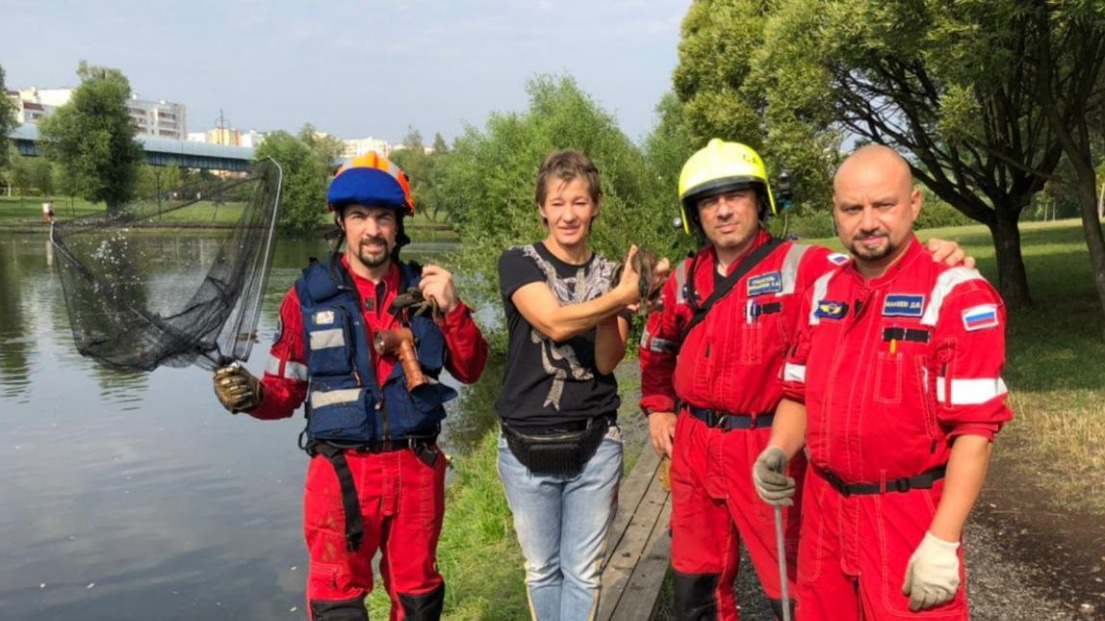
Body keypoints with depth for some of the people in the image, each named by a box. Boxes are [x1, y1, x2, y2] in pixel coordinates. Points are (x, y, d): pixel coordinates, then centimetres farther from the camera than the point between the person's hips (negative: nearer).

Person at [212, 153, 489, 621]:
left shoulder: (424, 290, 3)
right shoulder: (309, 296, -5)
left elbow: (470, 370, 1)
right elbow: (285, 390, -1)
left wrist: (452, 310, -13)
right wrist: (252, 396, -22)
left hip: (418, 470, 3)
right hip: (341, 472, -2)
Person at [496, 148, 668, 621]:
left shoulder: (610, 274, 5)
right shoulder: (519, 263, -4)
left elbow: (607, 361, -6)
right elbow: (555, 323, -21)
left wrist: (620, 298, -22)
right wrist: (623, 295, -30)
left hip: (595, 446, 2)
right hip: (527, 447, -1)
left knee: (583, 572, 8)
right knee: (542, 570, 14)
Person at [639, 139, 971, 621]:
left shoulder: (799, 265, -10)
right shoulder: (685, 278, 7)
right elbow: (657, 347, 23)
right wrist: (657, 408, 17)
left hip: (767, 448, -5)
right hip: (694, 446, 5)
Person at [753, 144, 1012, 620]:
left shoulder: (958, 295, -13)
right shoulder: (821, 294, 6)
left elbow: (974, 428, -16)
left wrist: (942, 541, -19)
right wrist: (777, 453, -5)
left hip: (910, 518, -5)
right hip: (823, 513, 6)